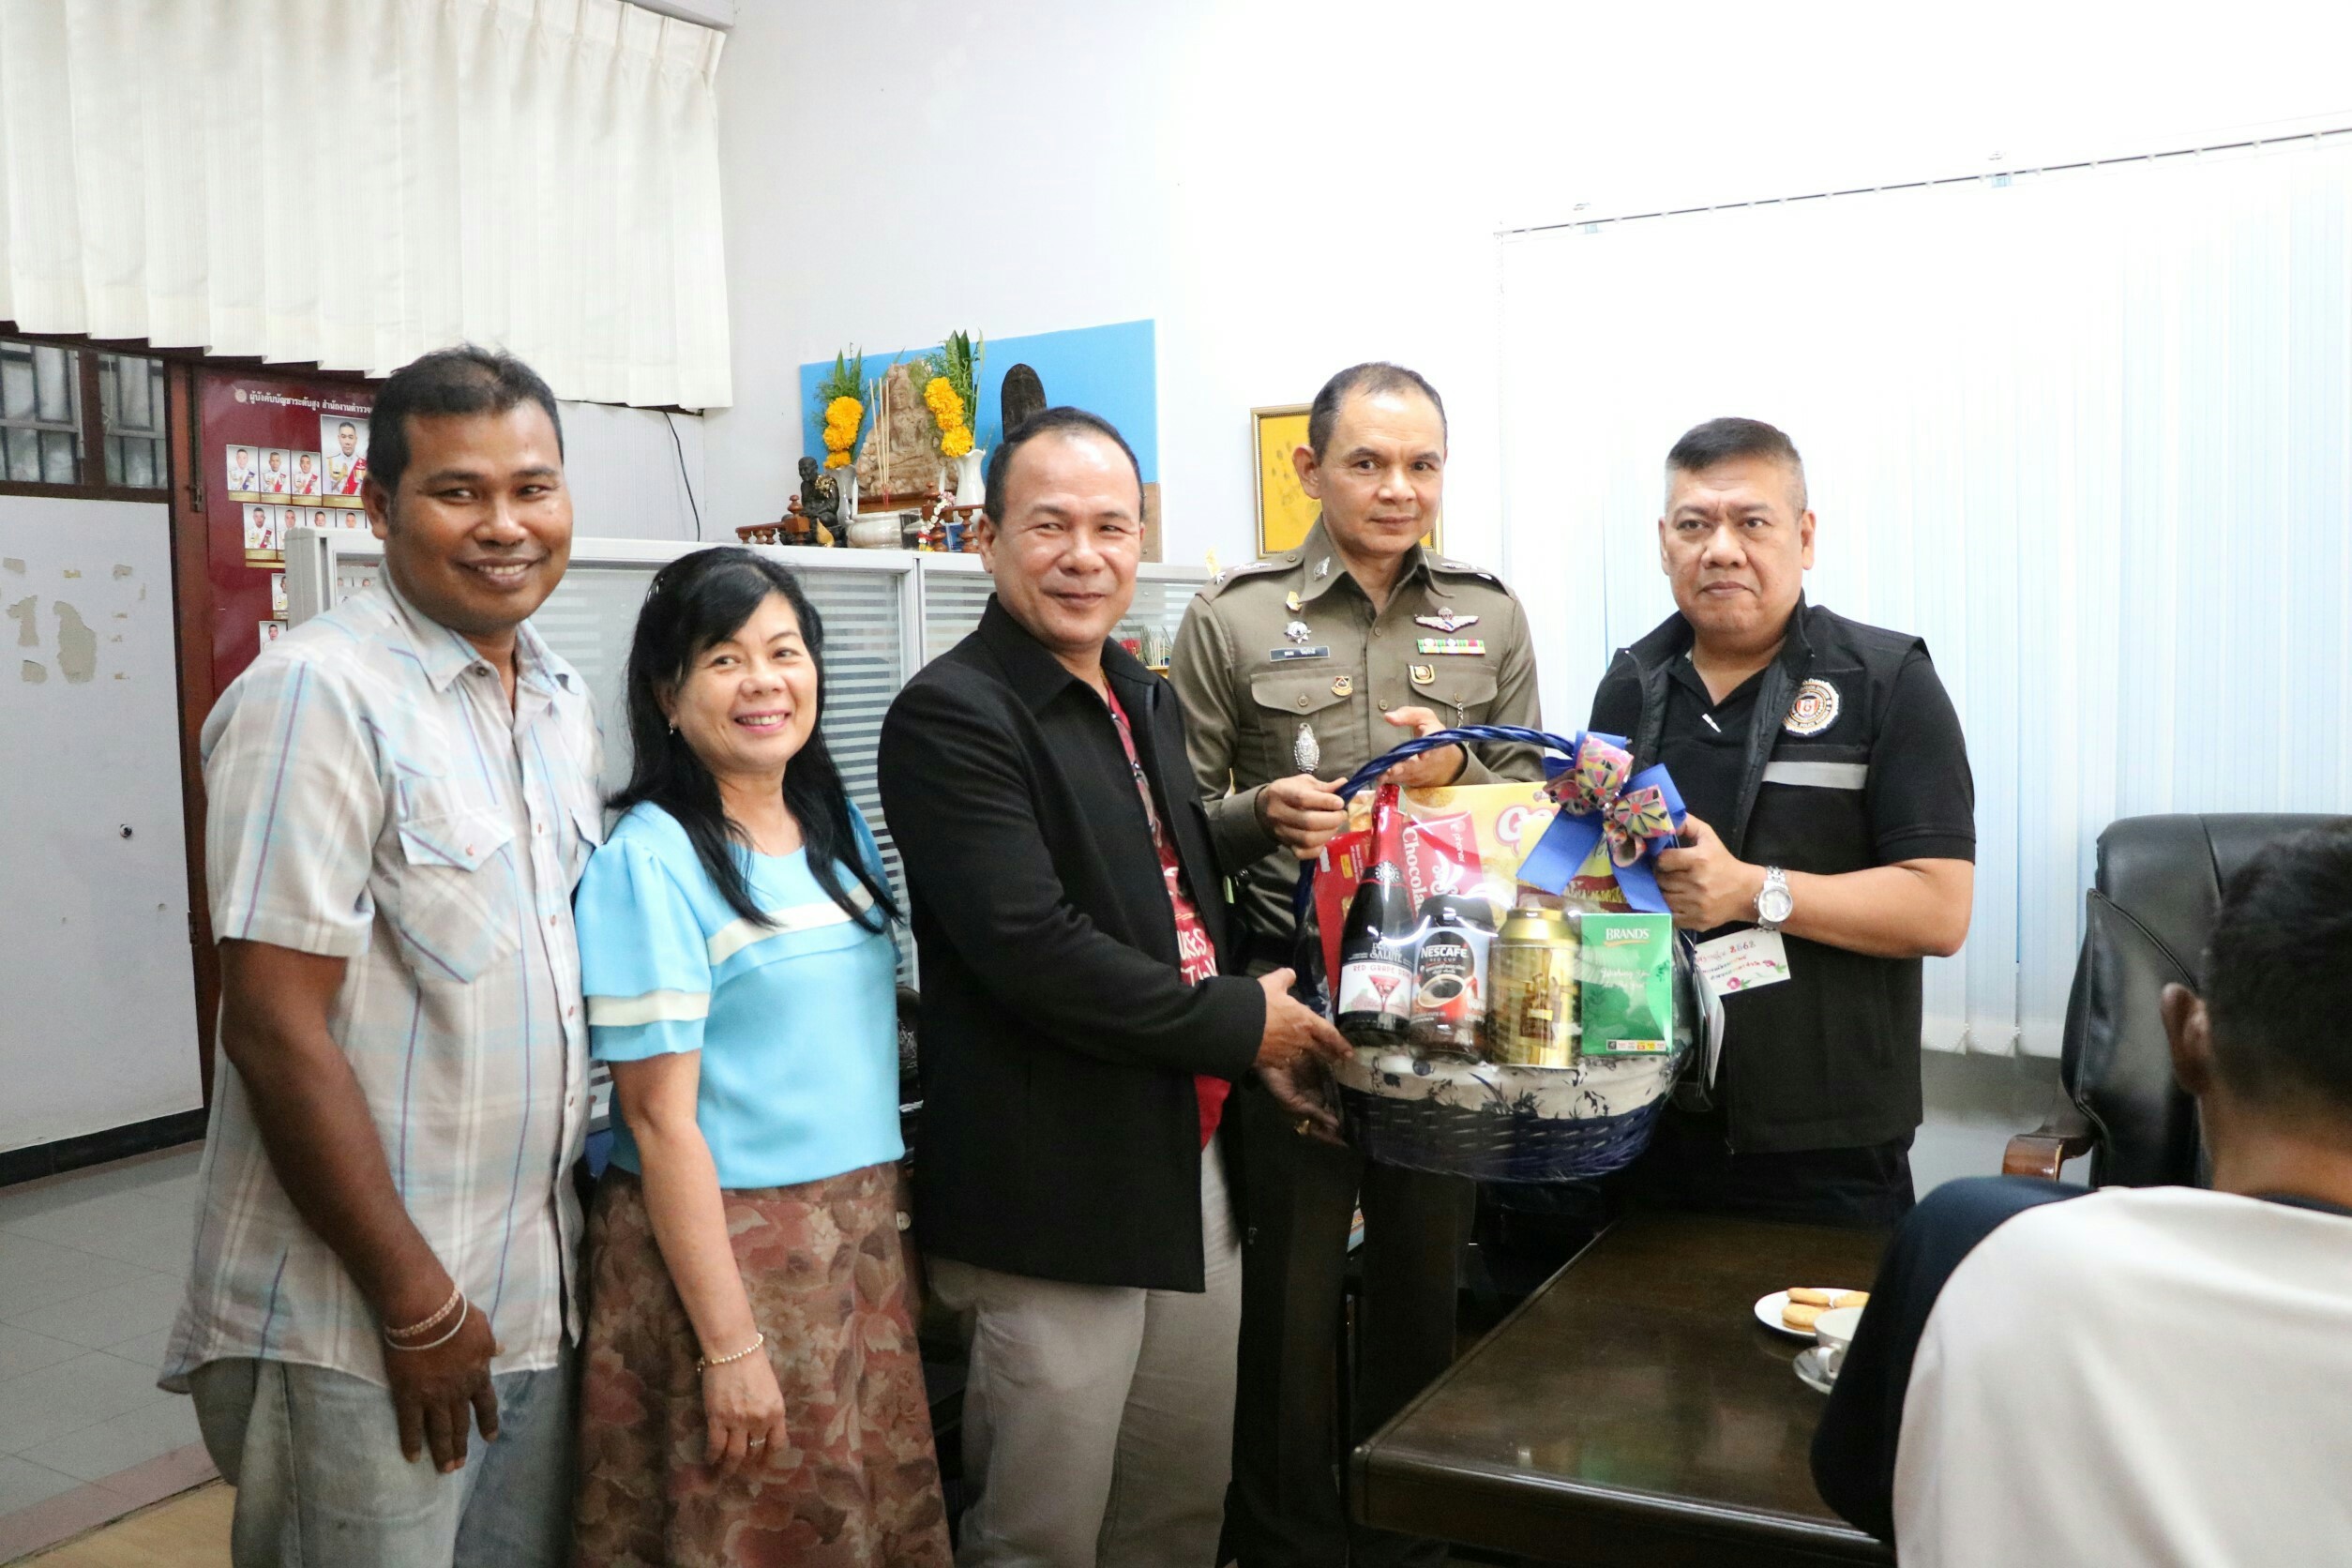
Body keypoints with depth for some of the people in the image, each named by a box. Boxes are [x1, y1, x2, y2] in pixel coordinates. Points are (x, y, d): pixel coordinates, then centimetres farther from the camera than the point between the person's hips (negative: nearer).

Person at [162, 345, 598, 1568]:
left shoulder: (563, 699, 8)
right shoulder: (321, 694, -15)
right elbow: (276, 1029, -18)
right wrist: (419, 1303, -16)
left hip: (537, 1290, 7)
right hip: (360, 1326, -7)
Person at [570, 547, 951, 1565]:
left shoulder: (840, 828, 6)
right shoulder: (649, 860, -14)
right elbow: (661, 1118, -15)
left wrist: (882, 1215, 8)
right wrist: (730, 1346, -16)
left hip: (860, 1235, 6)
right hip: (719, 1242, -6)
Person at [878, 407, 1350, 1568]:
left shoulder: (1147, 699, 12)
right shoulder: (950, 716, -14)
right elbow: (1032, 949, -23)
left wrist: (1262, 1038, 6)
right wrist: (1239, 1024, -13)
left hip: (1190, 1154, 8)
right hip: (1057, 1184, -8)